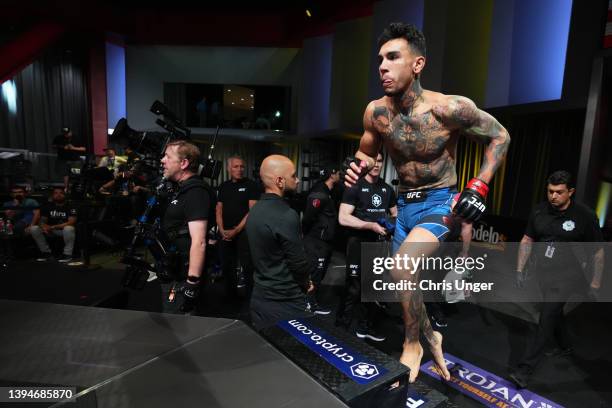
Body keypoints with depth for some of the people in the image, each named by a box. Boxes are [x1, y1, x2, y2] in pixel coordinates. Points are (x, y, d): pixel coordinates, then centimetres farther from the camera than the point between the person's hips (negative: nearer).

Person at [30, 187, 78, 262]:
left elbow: (71, 222, -19)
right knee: (33, 229, -16)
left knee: (69, 228, -38)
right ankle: (46, 252, -2)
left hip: (65, 230, -5)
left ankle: (67, 254, -22)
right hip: (51, 231, 5)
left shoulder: (70, 207, -9)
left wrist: (53, 227, -26)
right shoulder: (48, 206, 5)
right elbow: (42, 221, 4)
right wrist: (44, 227, -20)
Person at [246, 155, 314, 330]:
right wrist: (306, 283, 2)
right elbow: (299, 262, -20)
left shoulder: (255, 210, 4)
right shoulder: (286, 216, -24)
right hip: (285, 303, -8)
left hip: (259, 297, 8)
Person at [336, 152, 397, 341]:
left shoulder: (388, 189, 10)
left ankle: (365, 326, 33)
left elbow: (395, 215, 21)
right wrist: (371, 225, -23)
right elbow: (343, 218, -18)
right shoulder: (355, 187, -9)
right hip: (359, 243, -6)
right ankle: (341, 327, 15)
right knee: (353, 289, -2)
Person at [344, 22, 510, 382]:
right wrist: (358, 167, -15)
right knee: (406, 282, 14)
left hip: (439, 202, -5)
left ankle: (413, 344, 2)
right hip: (405, 204, 5)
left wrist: (479, 186, -16)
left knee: (402, 268, -27)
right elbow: (367, 153, 9)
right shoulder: (375, 112, -8)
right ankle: (430, 335, 43)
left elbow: (500, 136, -4)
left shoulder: (450, 108, -19)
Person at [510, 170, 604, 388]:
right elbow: (527, 240, 7)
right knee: (553, 311, 21)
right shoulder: (539, 211, -1)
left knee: (548, 314, -13)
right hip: (544, 272, 5)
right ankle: (565, 345, 49)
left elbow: (598, 251, -2)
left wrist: (596, 283, -2)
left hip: (567, 274, -5)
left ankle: (525, 368, -9)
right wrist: (520, 269, 3)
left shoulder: (585, 215, -10)